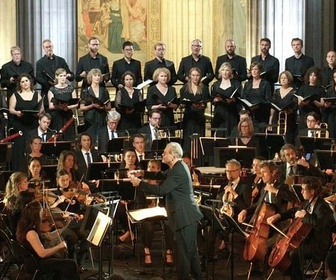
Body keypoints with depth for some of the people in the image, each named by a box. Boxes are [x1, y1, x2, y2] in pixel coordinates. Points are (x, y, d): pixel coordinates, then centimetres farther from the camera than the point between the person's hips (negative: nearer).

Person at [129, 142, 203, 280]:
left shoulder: (178, 171, -21)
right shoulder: (177, 167, 12)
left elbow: (161, 190, -25)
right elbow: (163, 180, 14)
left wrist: (139, 183, -18)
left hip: (185, 217, -11)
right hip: (187, 216, 11)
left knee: (184, 251, -3)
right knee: (190, 249, 17)